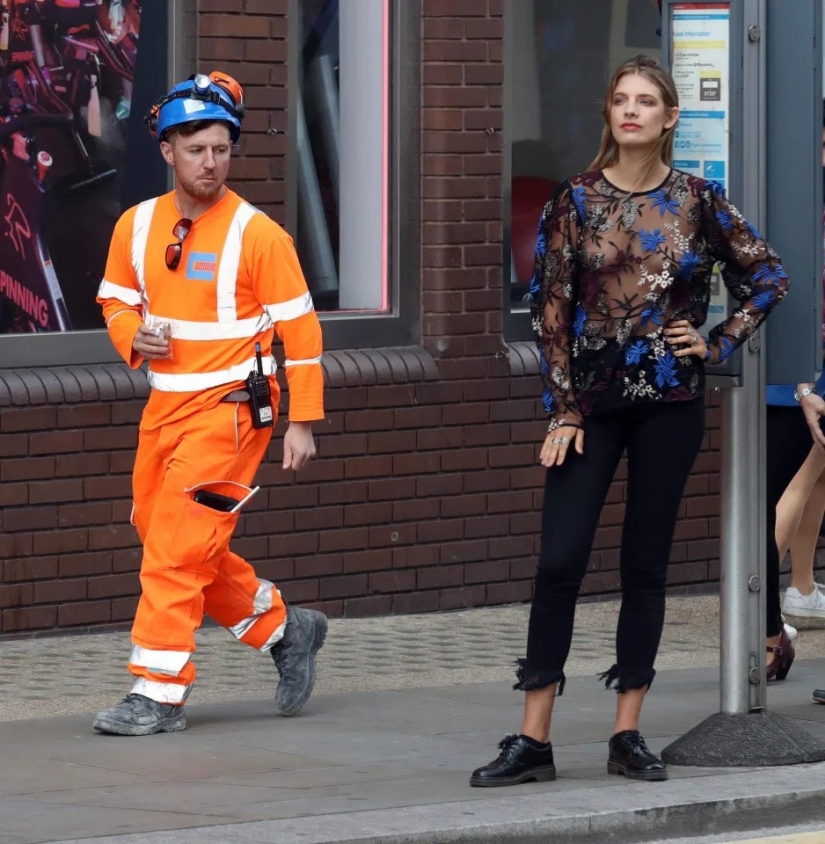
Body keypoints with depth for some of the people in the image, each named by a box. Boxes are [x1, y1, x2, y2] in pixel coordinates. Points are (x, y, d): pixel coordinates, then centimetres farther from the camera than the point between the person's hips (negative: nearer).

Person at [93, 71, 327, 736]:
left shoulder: (257, 234, -10)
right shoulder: (137, 226, 4)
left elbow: (300, 327, -6)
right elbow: (116, 300, 18)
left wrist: (302, 421, -8)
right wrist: (133, 338, -5)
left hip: (230, 408, -7)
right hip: (164, 406, 7)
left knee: (177, 549, -11)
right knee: (171, 544, 12)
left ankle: (160, 694, -5)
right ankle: (285, 629, 29)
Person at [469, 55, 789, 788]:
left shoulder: (698, 200, 2)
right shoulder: (577, 201, 0)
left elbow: (769, 277, 11)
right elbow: (551, 308, 0)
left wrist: (717, 344, 1)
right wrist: (563, 410, -5)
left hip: (670, 401, 1)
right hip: (593, 399, 0)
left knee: (646, 564, 4)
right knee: (560, 561, -6)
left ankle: (628, 735, 10)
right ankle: (533, 740, -4)